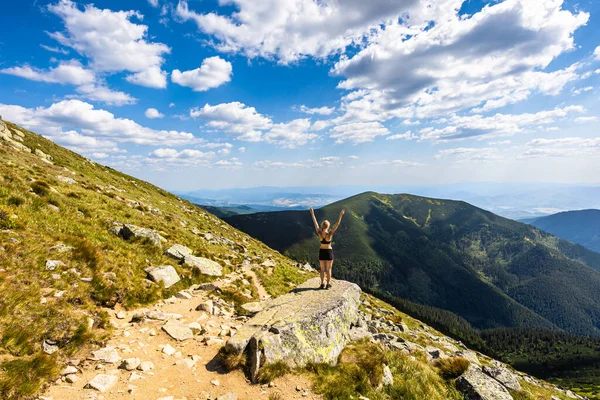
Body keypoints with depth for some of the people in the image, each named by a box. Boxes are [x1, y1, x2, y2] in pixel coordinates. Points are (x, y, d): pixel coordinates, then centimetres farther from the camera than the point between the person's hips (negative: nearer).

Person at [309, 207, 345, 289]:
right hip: (329, 252, -3)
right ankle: (328, 284, 14)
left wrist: (312, 213, 2)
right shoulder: (329, 234, -20)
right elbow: (337, 224, -21)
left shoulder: (319, 232, -12)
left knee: (322, 269, 13)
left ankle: (322, 284, 16)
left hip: (321, 251, 3)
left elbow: (315, 223, -5)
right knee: (328, 269, 8)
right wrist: (340, 215, -20)